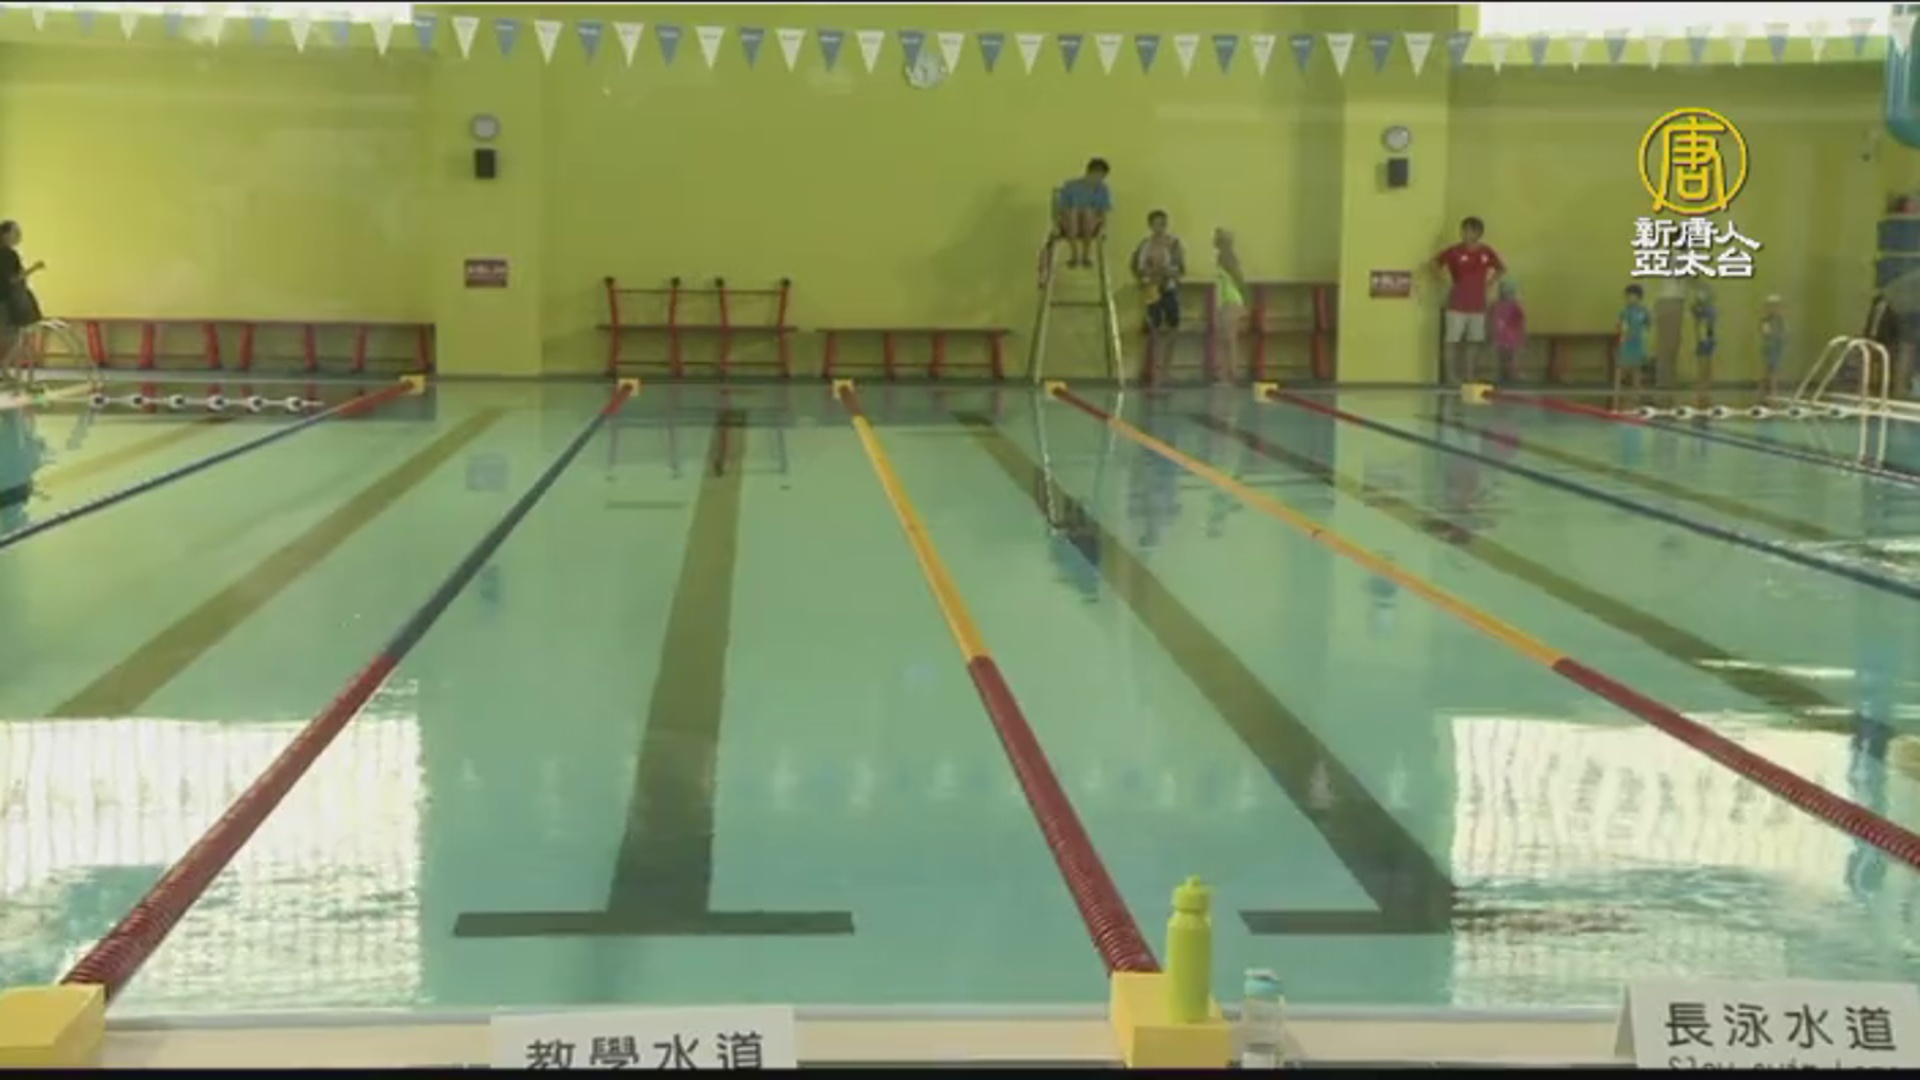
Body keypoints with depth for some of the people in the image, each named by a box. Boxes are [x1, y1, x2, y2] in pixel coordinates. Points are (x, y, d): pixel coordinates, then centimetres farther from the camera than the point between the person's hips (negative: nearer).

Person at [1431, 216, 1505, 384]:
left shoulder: (1487, 253, 3)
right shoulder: (1455, 252, -8)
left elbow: (1501, 269, 19)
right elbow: (1435, 263, 0)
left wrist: (1488, 282, 7)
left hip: (1478, 304, 4)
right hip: (1457, 304, -4)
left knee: (1474, 341, 8)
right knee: (1453, 340, -4)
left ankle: (1468, 374, 17)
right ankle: (1452, 375, 1)